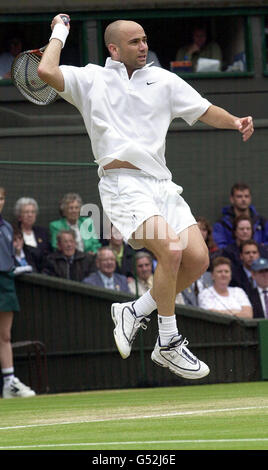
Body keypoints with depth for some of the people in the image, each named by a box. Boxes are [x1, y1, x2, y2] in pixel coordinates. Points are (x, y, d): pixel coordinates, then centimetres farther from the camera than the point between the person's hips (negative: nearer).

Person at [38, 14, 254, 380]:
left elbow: (205, 112, 16)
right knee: (170, 249, -25)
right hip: (122, 185, -6)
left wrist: (235, 122, -3)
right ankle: (169, 344, -11)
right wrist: (59, 34, 6)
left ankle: (134, 312, 12)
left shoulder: (163, 80, 18)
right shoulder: (92, 80, 7)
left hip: (161, 183, 6)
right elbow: (46, 71, -8)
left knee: (198, 259, -9)